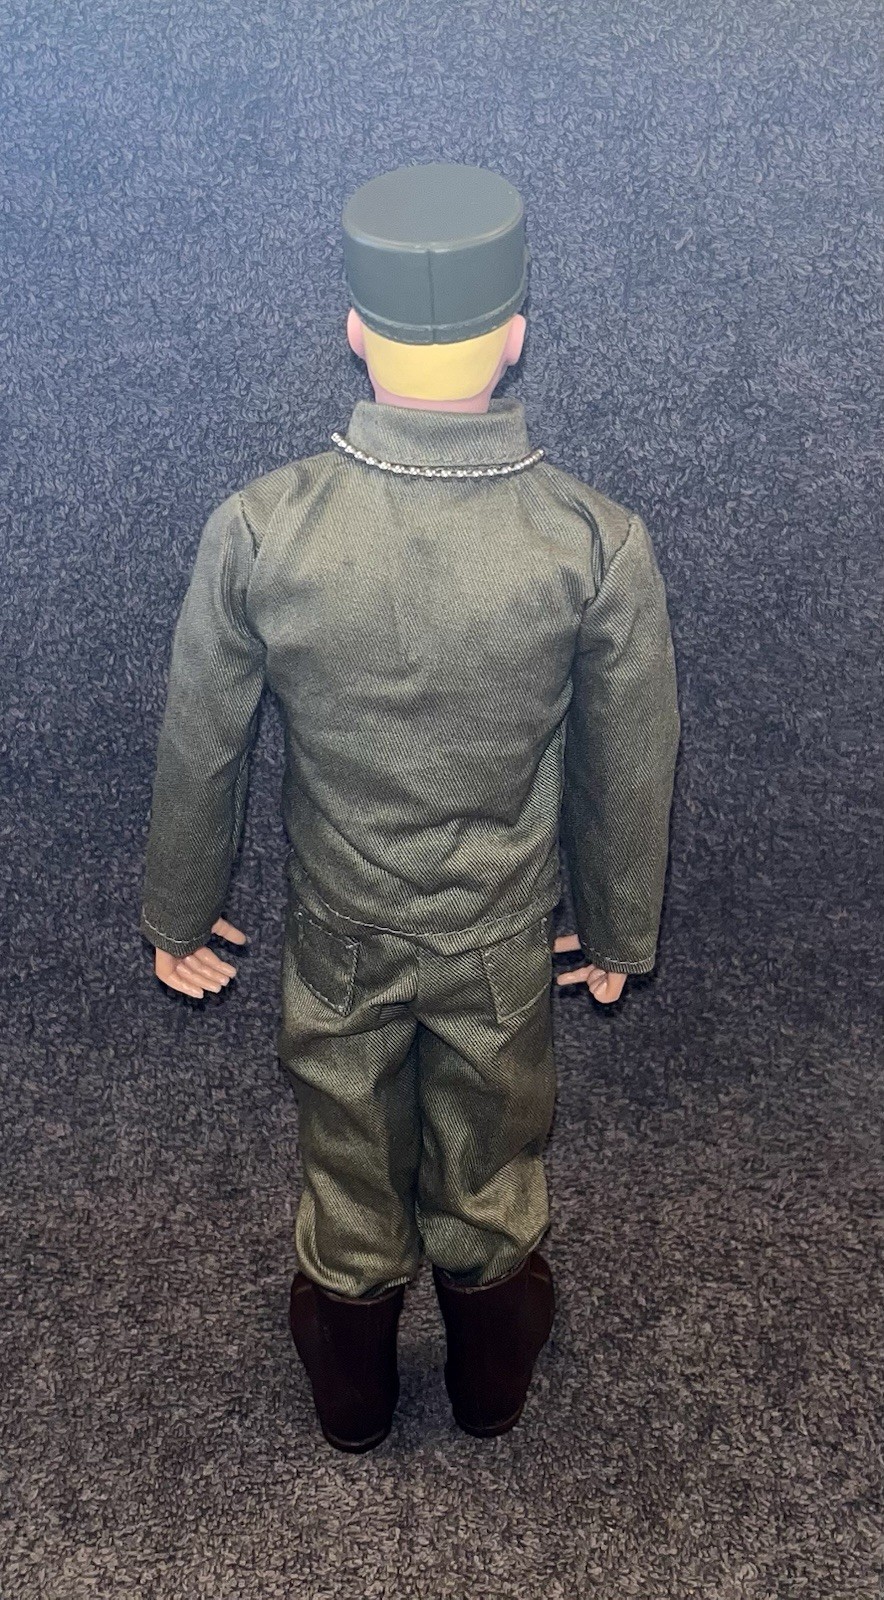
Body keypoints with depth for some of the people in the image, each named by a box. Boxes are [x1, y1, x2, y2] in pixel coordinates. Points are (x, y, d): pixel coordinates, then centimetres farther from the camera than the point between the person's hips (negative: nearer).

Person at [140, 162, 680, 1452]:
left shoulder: (256, 532, -24)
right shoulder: (600, 548, -25)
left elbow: (200, 751, -11)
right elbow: (629, 770, -12)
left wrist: (179, 918, 7)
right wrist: (619, 932, 7)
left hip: (337, 937, 1)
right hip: (506, 944, 0)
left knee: (349, 1169, 27)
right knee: (491, 1175, 27)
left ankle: (351, 1400, 55)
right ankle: (491, 1386, 56)